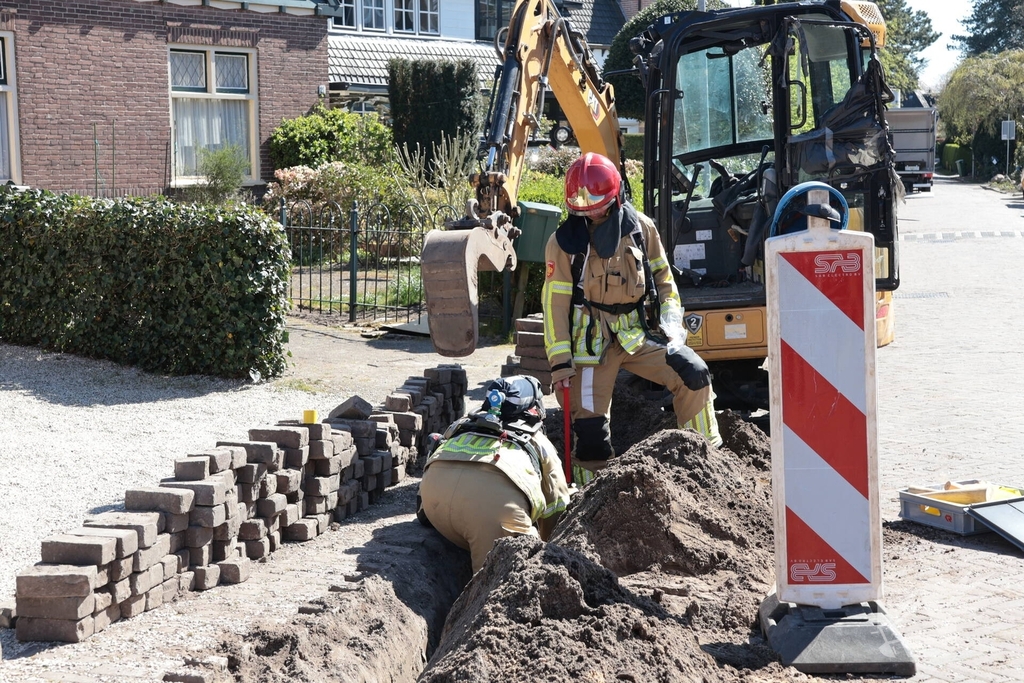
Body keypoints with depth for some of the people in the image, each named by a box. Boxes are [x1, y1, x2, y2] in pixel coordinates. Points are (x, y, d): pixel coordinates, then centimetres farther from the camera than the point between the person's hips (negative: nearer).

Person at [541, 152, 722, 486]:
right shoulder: (564, 242, -6)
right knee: (590, 425, -5)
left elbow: (663, 280, 10)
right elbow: (555, 303, -6)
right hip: (592, 339, -2)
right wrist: (560, 361, -10)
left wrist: (671, 326, -1)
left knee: (693, 374, -13)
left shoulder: (640, 227, 0)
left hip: (639, 332, 2)